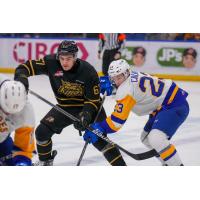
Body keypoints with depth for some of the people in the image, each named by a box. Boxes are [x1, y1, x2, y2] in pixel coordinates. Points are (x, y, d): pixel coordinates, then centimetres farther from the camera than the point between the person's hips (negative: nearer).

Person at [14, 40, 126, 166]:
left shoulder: (88, 72, -26)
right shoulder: (51, 63, -19)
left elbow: (93, 100, -19)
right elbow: (26, 67, -14)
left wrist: (86, 114, -36)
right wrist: (21, 78, -36)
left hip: (89, 107, -4)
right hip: (65, 107, 4)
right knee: (42, 131, -3)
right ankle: (45, 163, 22)